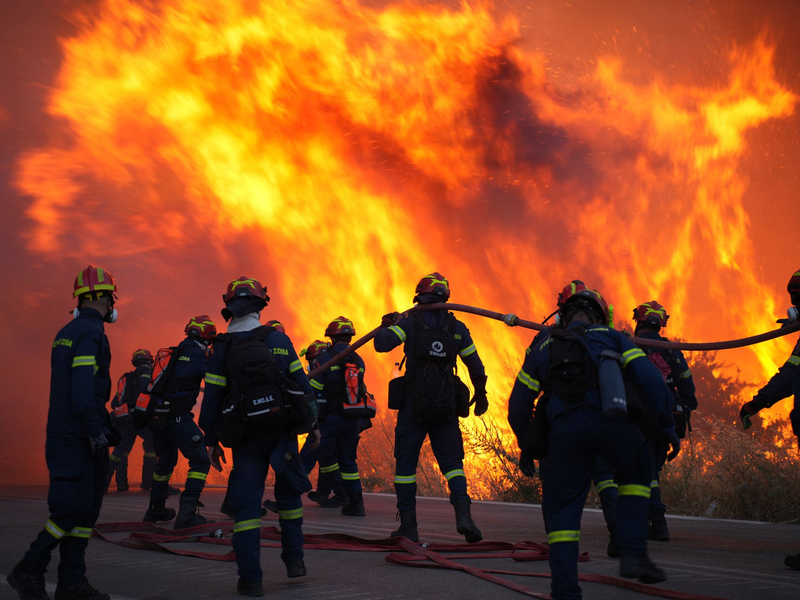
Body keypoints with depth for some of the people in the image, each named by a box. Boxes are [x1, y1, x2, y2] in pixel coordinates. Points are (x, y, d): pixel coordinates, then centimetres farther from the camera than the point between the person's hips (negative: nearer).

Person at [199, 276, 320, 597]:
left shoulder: (222, 348, -1)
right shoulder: (278, 339, 0)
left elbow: (212, 396, -2)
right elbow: (301, 382, 1)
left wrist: (212, 441, 5)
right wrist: (313, 423, 9)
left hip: (246, 438, -1)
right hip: (283, 432, 1)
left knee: (246, 503, 2)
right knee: (289, 493, 19)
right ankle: (294, 560, 23)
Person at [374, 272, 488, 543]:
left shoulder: (410, 322, -2)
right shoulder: (458, 328, 8)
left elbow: (381, 344, -12)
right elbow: (476, 366, 13)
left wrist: (387, 325, 10)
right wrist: (481, 394, 29)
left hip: (413, 406, -2)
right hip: (446, 407, 2)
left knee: (406, 462, 7)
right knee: (452, 462, 7)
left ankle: (408, 526, 8)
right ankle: (463, 512, -15)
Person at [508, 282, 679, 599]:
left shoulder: (543, 345, 29)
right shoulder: (612, 336, 24)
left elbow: (518, 406, 27)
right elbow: (651, 379, 10)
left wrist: (526, 447, 38)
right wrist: (668, 427, 14)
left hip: (563, 429, 1)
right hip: (610, 421, -1)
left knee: (562, 510, 9)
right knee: (636, 477, 25)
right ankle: (633, 554, 13)